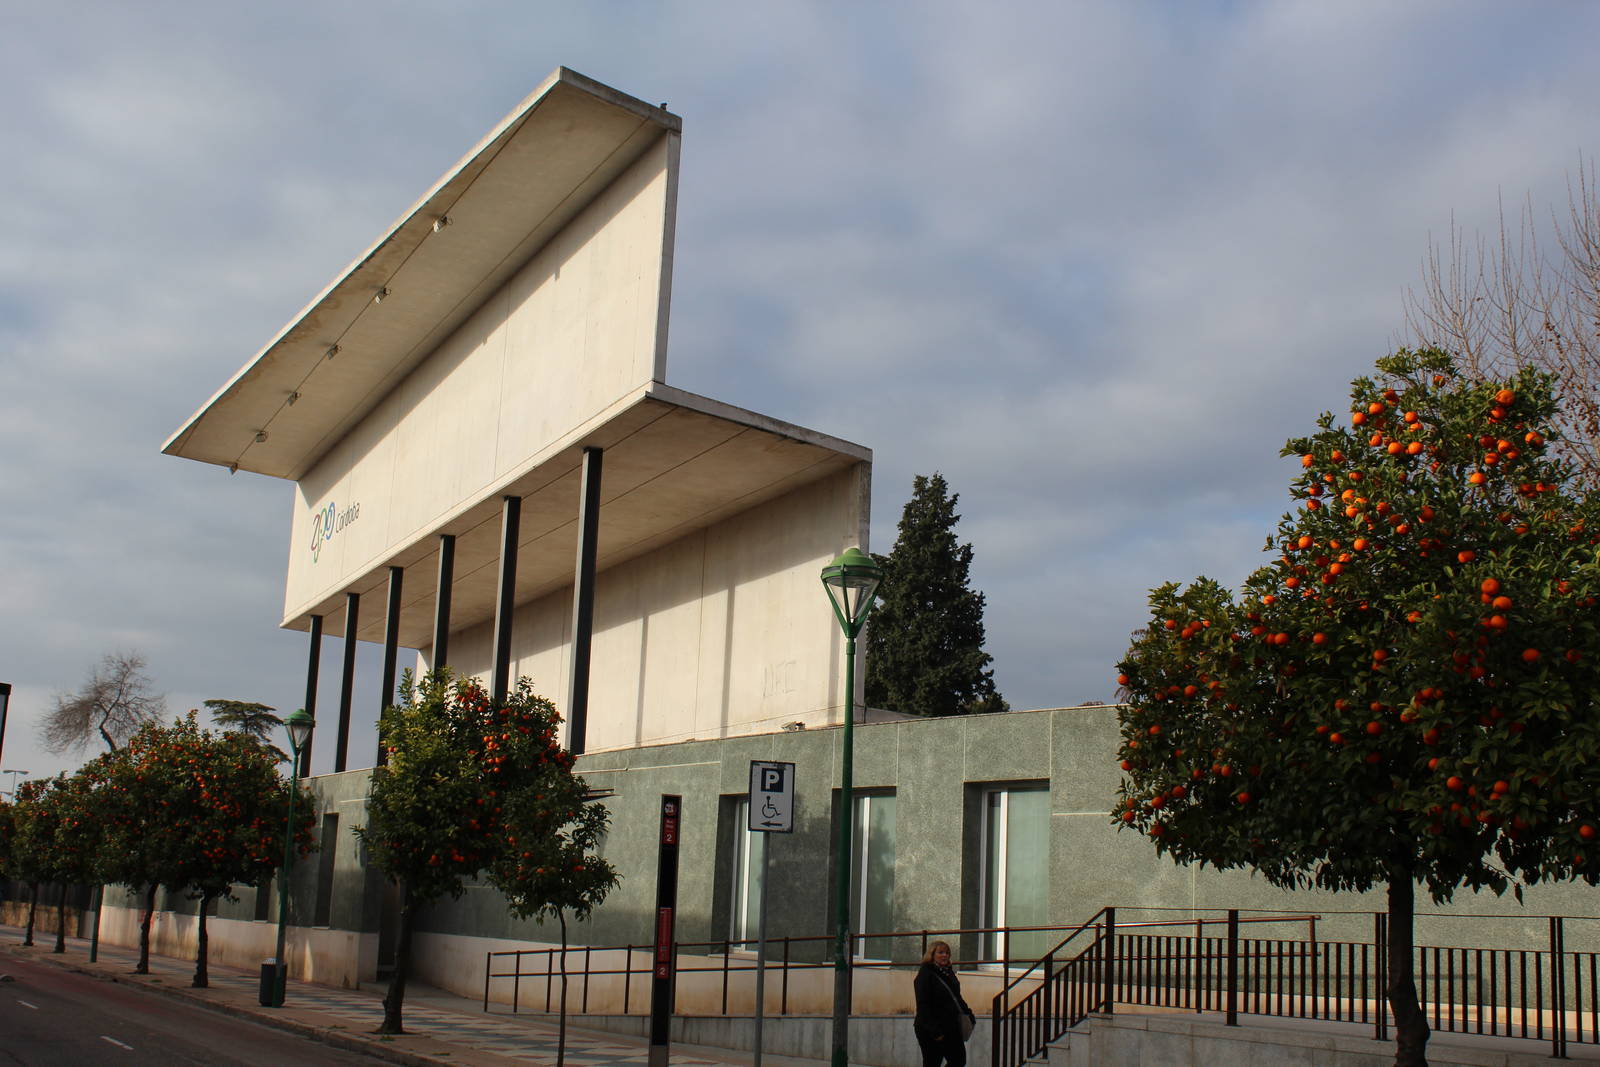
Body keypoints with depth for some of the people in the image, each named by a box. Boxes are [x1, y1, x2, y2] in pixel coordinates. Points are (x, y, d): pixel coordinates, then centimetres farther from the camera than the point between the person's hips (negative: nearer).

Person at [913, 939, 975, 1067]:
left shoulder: (949, 972, 13)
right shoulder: (925, 974, -12)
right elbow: (923, 1005, -17)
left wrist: (967, 1012, 11)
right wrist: (934, 1031, -23)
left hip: (952, 1027, 8)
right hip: (931, 1032, -8)